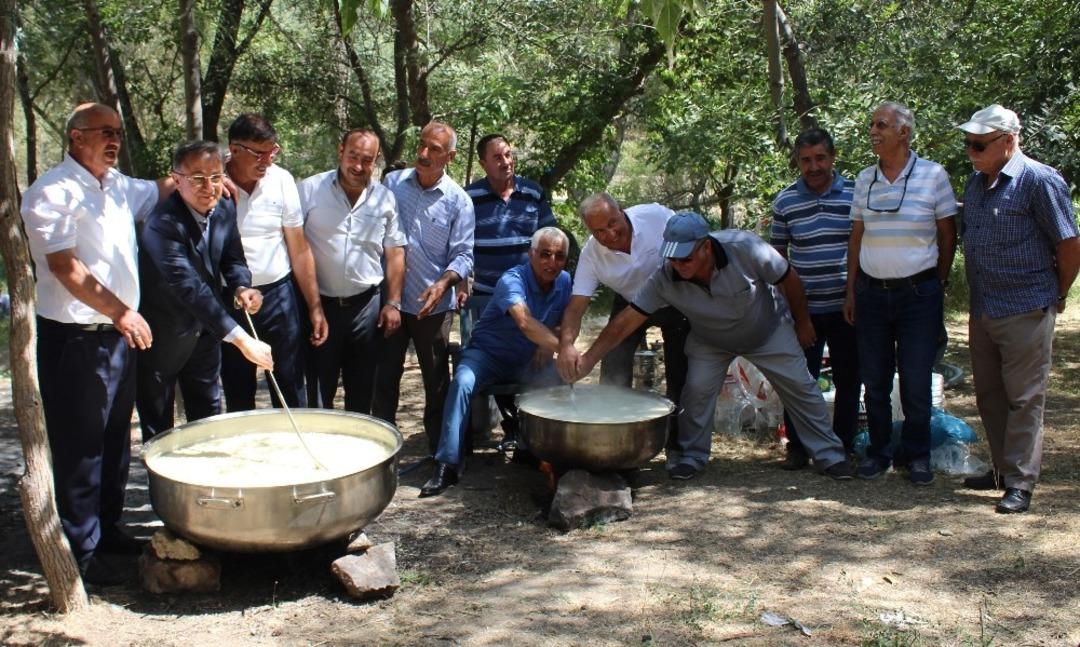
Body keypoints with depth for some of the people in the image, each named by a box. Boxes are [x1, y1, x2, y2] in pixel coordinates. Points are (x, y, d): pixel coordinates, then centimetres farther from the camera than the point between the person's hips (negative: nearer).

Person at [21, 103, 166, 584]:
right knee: (80, 446, 0)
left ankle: (108, 528, 32)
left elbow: (159, 191, 31)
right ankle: (81, 550, 11)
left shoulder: (117, 185, 12)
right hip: (74, 339, -8)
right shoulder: (52, 192, -12)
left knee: (115, 439, 17)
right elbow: (65, 266, -19)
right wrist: (120, 311, -21)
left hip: (119, 334, 8)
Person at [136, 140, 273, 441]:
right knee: (158, 428, 10)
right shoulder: (163, 225, -30)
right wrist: (240, 339, -40)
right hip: (162, 334, -6)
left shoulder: (225, 209, -7)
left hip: (204, 331, 6)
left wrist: (241, 287, -19)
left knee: (208, 418, 19)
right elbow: (189, 287, -36)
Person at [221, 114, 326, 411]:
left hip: (277, 295, 1)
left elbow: (299, 249, 1)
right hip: (228, 300, -1)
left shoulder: (281, 180, -4)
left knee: (290, 390, 5)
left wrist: (315, 306, 0)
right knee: (238, 396, 11)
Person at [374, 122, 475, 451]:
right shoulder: (393, 182, 1)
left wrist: (443, 283, -26)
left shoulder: (459, 201, -6)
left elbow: (463, 255, -7)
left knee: (437, 381, 10)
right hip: (389, 300, 2)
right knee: (384, 378, 10)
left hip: (432, 305, -2)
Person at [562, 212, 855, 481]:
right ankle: (692, 455, 9)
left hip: (768, 330, -1)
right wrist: (588, 359, -39)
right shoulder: (665, 280, -31)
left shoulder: (744, 248, -37)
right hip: (710, 342, 1)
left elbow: (788, 279, -20)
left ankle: (829, 454, 18)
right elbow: (626, 320, -30)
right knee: (697, 390, -13)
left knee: (800, 387, 2)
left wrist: (803, 324, -7)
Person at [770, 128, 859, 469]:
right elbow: (778, 253, 10)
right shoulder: (785, 201, 1)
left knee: (848, 381, 8)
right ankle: (797, 447, 17)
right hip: (803, 308, 0)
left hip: (846, 306, 0)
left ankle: (844, 447, 23)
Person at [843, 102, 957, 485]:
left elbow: (948, 236, 2)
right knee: (874, 381, 8)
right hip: (872, 292, 3)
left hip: (918, 292, -3)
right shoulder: (865, 179, 8)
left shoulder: (933, 175, -3)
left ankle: (916, 455, 16)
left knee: (916, 381, 2)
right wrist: (851, 291, 8)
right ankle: (879, 451, 21)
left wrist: (939, 287, 1)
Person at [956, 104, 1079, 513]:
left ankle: (1020, 483, 5)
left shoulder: (1039, 181, -11)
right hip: (982, 310, 7)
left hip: (1026, 311, -7)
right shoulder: (976, 183, 11)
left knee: (1023, 398, -1)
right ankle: (1003, 469, 27)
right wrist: (978, 297, 15)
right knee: (989, 396, 14)